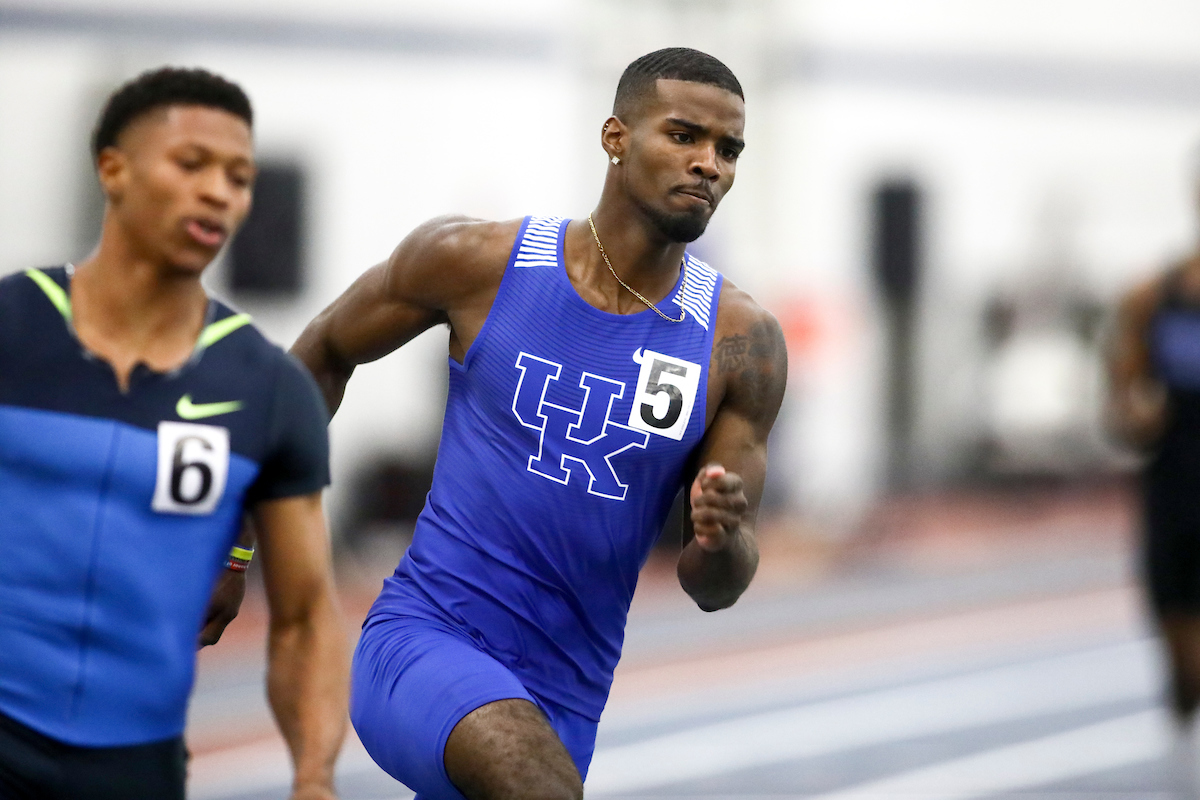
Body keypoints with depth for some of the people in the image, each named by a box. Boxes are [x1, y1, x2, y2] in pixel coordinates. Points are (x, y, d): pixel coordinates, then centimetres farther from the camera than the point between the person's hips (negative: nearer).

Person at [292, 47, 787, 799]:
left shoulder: (741, 343, -2)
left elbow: (716, 589, 0)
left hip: (563, 700, 4)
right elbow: (324, 352, 12)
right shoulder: (477, 260, -6)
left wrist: (720, 540, -24)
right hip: (421, 644, -4)